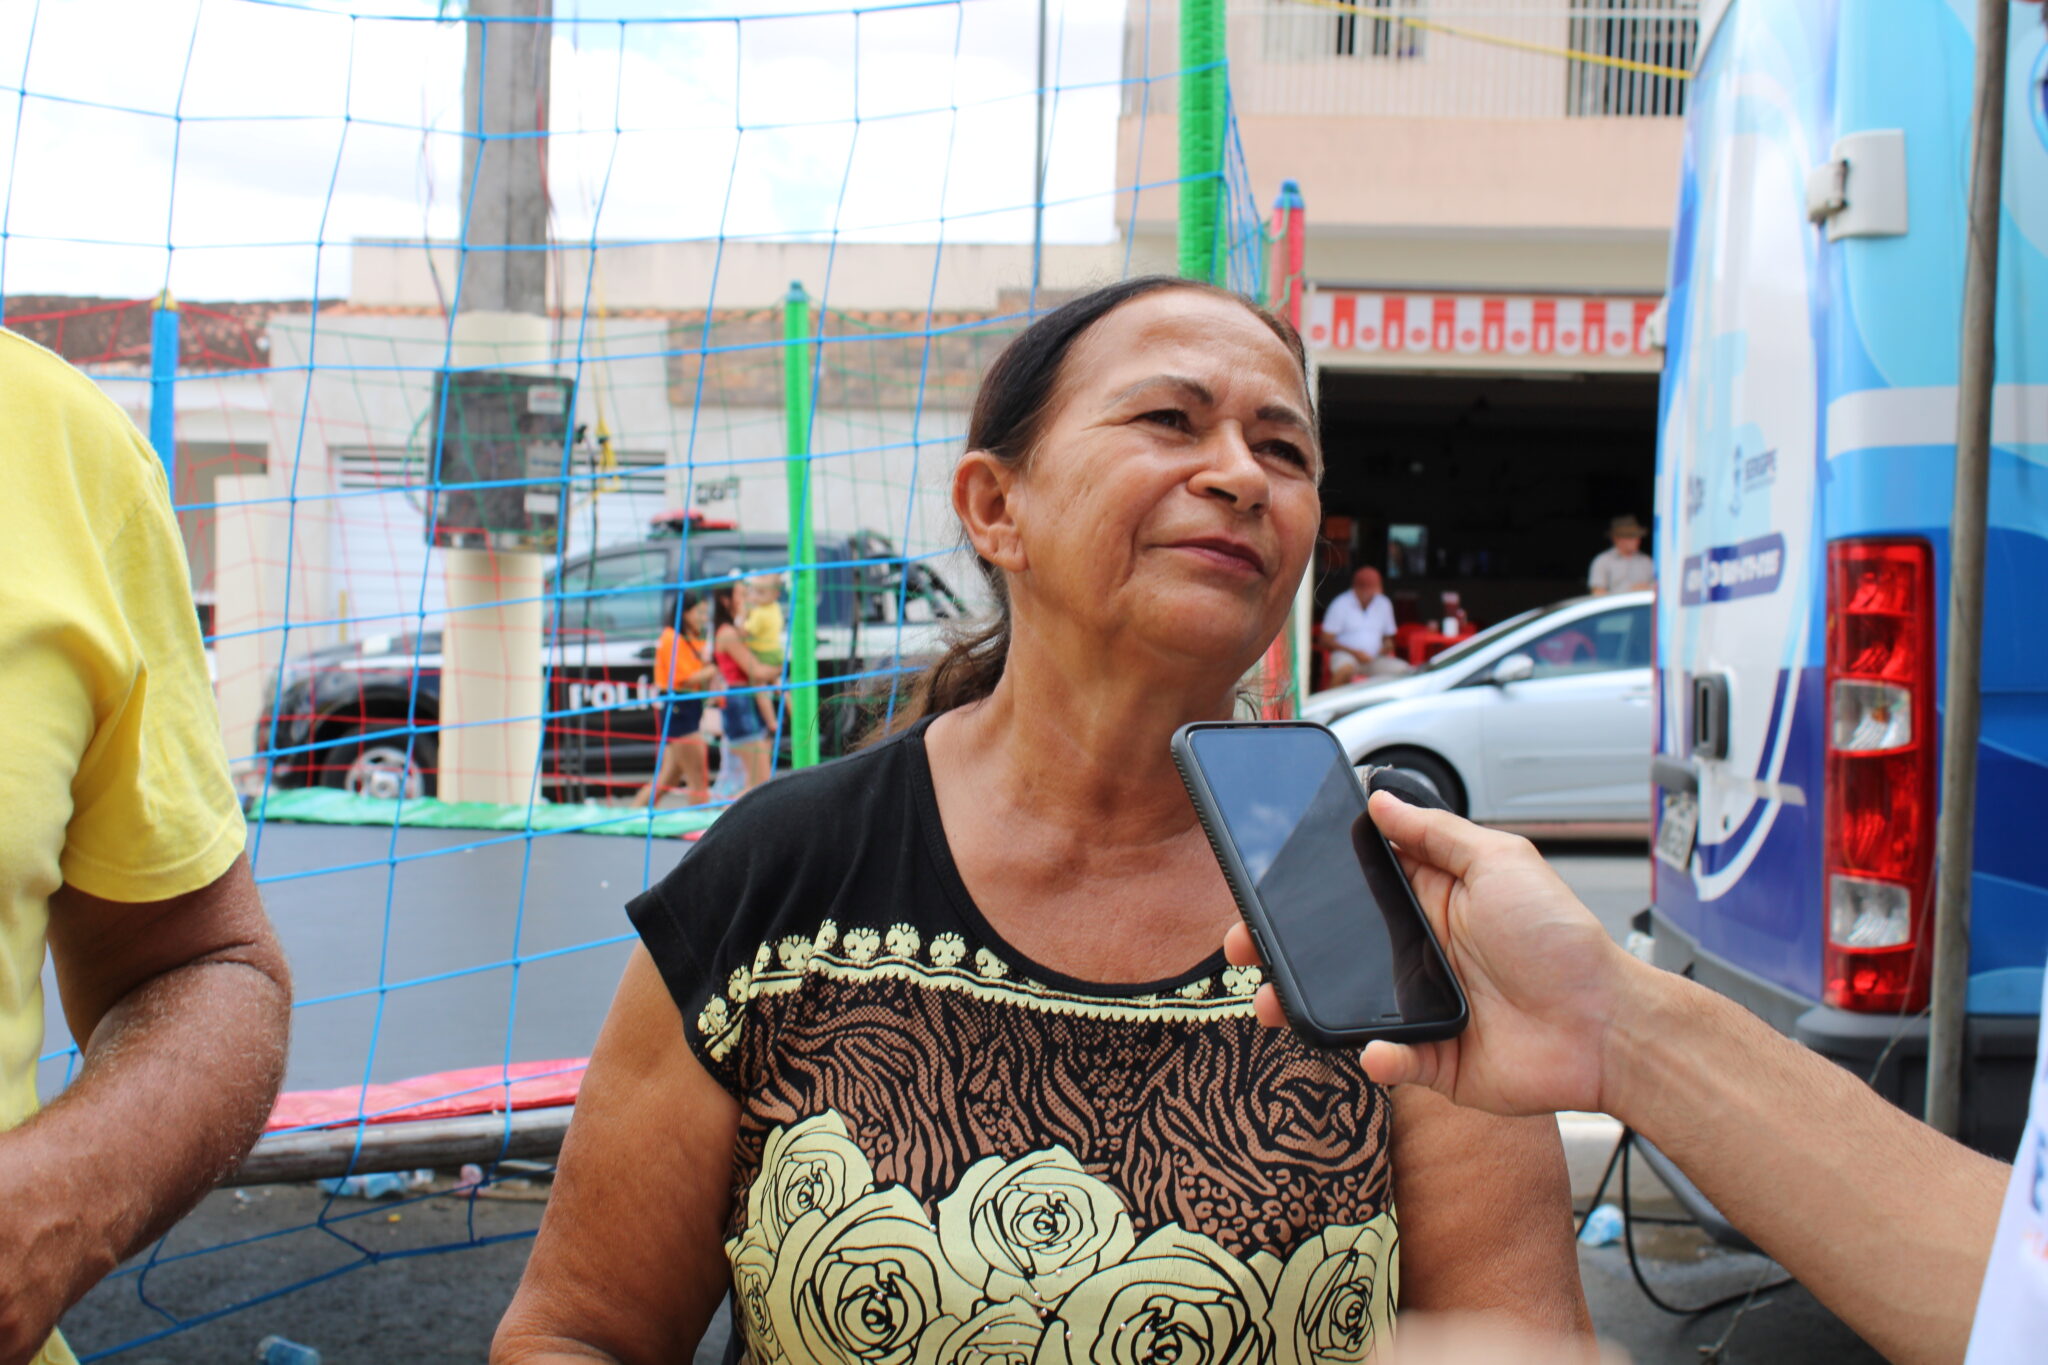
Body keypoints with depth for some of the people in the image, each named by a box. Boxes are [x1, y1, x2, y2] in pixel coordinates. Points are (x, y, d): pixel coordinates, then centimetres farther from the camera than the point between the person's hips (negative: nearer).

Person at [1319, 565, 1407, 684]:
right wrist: (1355, 652, -15)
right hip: (1347, 655, -4)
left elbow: (1388, 637, 22)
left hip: (1375, 659, 5)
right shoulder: (1341, 605, -4)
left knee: (1404, 669, -21)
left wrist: (1386, 647, -4)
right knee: (1346, 669, -40)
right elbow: (1325, 640, -6)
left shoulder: (1384, 604, 10)